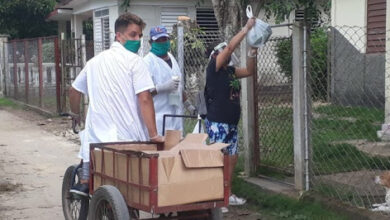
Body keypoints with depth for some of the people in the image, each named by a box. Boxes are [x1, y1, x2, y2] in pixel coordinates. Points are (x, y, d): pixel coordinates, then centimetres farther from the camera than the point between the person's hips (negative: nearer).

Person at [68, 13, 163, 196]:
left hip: (98, 133, 4)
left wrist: (75, 115, 39)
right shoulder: (134, 60, -6)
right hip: (128, 136, -4)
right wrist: (154, 135, -15)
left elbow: (73, 91, 21)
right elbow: (144, 99, -15)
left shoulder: (95, 61, 12)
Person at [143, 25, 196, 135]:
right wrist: (163, 87, -26)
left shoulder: (172, 58, 17)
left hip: (176, 115, 8)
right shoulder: (148, 61, -9)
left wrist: (188, 105, 28)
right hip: (158, 117, -8)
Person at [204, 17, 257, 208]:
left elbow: (249, 71, 18)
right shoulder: (213, 69, -9)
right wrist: (246, 28, -12)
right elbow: (230, 46, -16)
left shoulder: (230, 71, 12)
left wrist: (252, 53, 3)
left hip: (231, 123, 8)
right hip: (217, 123, -8)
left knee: (232, 157, 12)